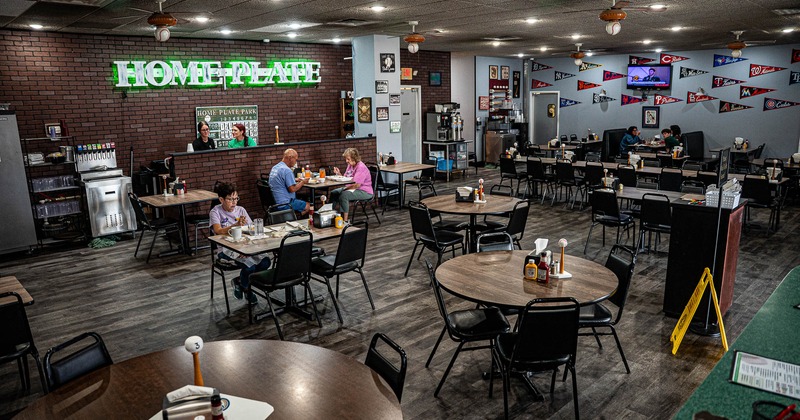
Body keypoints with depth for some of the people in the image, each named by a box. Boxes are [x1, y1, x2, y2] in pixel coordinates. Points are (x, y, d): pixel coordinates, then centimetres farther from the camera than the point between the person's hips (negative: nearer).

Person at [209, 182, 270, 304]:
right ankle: (247, 291, 3)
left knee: (265, 262, -21)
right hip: (227, 249, -5)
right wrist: (236, 225, -36)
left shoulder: (241, 210, 12)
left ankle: (240, 283, 4)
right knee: (250, 265, -30)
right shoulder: (215, 212, -1)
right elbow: (218, 231, -19)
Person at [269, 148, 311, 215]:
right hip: (285, 203, -10)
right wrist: (303, 182, -8)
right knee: (307, 206, 8)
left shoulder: (275, 167, 10)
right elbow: (292, 189, -22)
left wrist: (295, 180, 16)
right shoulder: (287, 170, -21)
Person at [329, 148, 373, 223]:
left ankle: (345, 221, -26)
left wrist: (344, 188, -21)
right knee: (333, 193, 3)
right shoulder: (350, 165, 7)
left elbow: (357, 185, -26)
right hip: (352, 188, 10)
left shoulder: (361, 167, -21)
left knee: (344, 195, -31)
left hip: (365, 191, -10)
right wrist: (339, 174, -5)